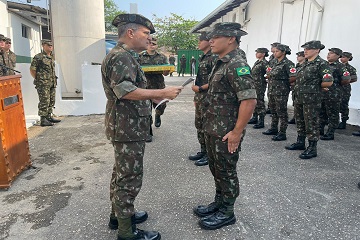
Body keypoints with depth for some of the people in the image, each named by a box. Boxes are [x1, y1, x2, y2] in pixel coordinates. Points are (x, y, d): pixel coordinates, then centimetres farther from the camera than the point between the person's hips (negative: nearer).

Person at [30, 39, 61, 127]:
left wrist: (54, 80, 15)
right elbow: (32, 70, -7)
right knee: (44, 102, -8)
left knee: (51, 101, 12)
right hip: (43, 84, -8)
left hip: (52, 83, 8)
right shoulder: (38, 57, -7)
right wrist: (38, 80, -6)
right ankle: (43, 120, -4)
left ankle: (49, 117, 22)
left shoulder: (51, 57, 16)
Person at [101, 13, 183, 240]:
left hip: (127, 126, 11)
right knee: (130, 178, -1)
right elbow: (125, 90, -29)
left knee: (122, 173, 19)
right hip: (128, 128, -11)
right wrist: (162, 92, -27)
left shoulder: (126, 56, 18)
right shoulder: (121, 57, -16)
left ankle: (118, 215, 36)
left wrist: (155, 96, 17)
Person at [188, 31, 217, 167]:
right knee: (199, 125, 15)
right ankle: (203, 151, 28)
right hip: (200, 97, 10)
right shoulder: (202, 58, 16)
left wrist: (200, 88, -17)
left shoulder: (213, 58, -13)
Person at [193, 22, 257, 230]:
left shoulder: (237, 65, -18)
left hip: (226, 134, -9)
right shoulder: (221, 63, 12)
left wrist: (236, 132, -22)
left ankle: (227, 213, 26)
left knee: (226, 172, 7)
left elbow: (249, 100, -25)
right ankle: (219, 203, 39)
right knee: (216, 169, 20)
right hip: (212, 130, 9)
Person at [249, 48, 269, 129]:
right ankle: (255, 118, 26)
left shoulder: (265, 63, -11)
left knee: (260, 103, -5)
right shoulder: (256, 62, 15)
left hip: (260, 86, -9)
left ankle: (261, 122, 1)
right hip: (254, 85, 9)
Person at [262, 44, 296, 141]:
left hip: (281, 92, -8)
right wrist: (269, 73, 6)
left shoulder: (288, 63, -12)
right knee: (273, 111, 17)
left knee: (282, 112, -2)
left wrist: (284, 83, -6)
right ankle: (274, 128, 32)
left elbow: (293, 77, -18)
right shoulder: (275, 63, 13)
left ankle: (282, 133, 6)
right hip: (272, 90, 9)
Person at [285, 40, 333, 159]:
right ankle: (300, 142, 32)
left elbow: (328, 82, -17)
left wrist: (317, 87, -2)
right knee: (299, 121, 17)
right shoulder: (305, 64, 14)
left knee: (311, 123, -2)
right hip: (299, 97, 9)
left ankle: (312, 148, 8)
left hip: (311, 99, -8)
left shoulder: (322, 63, -11)